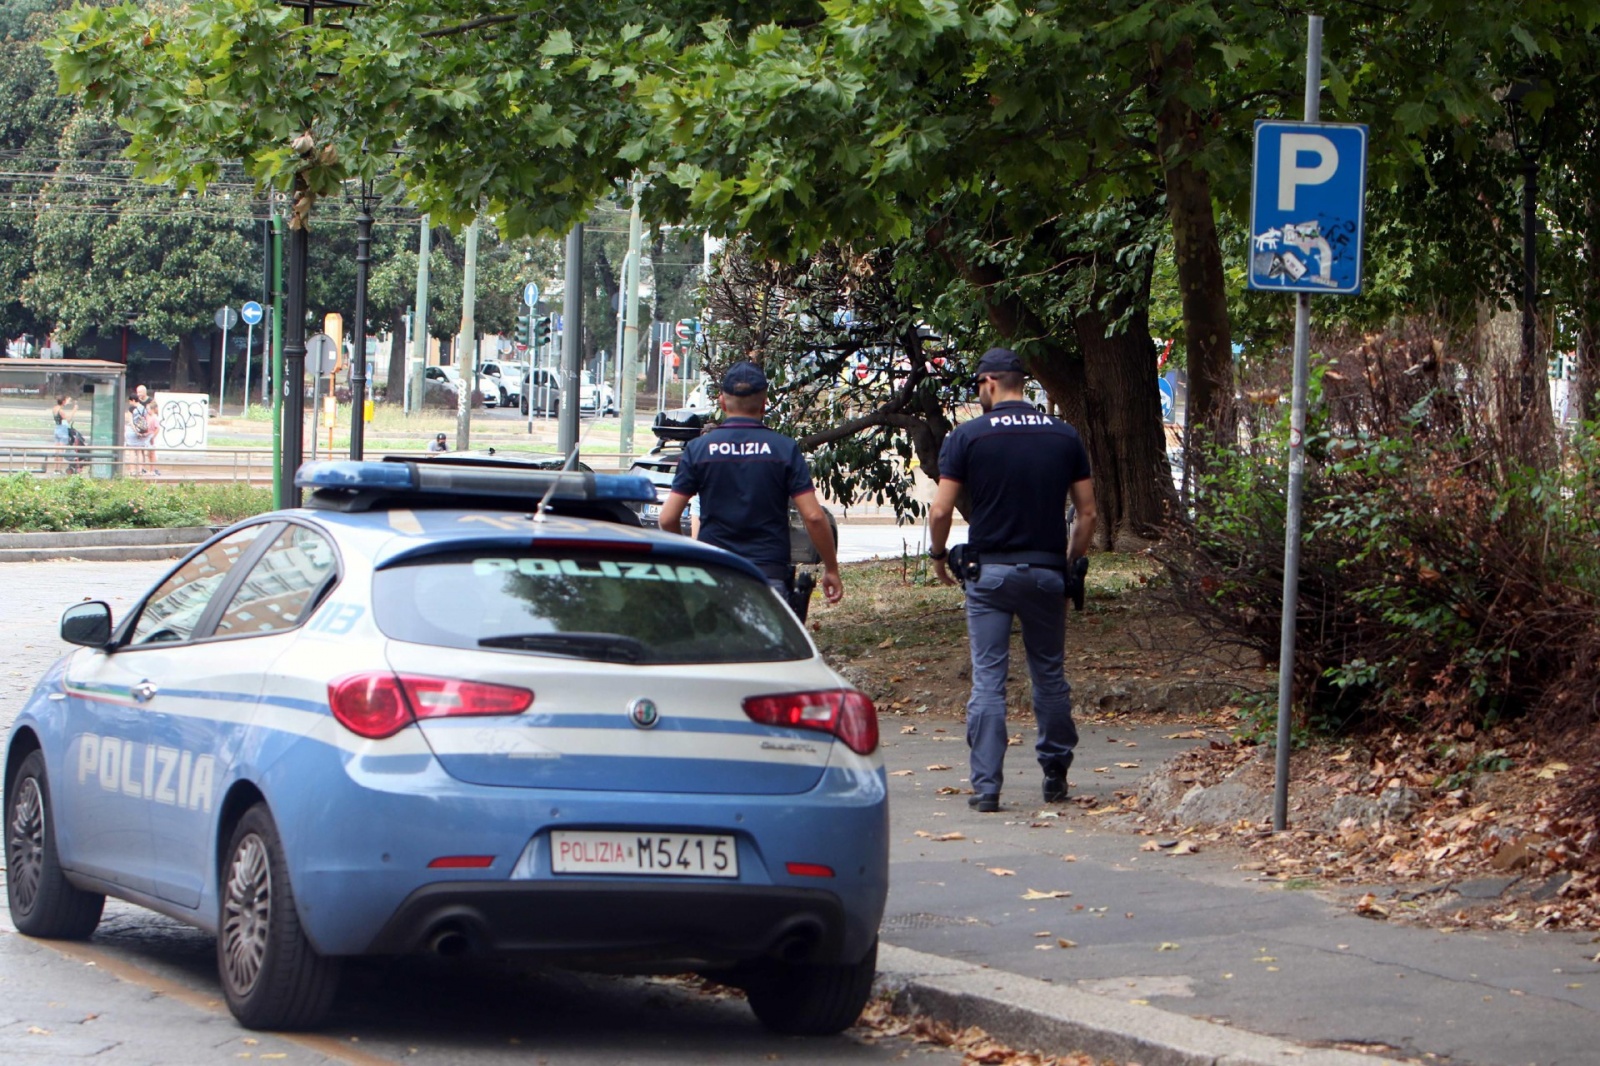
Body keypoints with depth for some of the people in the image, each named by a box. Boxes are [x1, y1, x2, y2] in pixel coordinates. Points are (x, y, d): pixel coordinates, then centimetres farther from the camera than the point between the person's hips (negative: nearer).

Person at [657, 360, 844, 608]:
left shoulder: (698, 449, 1)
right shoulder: (785, 449, 0)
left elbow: (668, 518, -1)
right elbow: (814, 516, -5)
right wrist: (831, 569, 6)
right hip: (769, 575, -1)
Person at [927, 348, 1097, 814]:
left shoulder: (968, 437, -5)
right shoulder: (1064, 436, 5)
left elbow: (940, 511, -8)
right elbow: (1087, 513, 5)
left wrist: (938, 555, 10)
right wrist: (1070, 563, 18)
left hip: (989, 570, -3)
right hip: (1046, 571, 3)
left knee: (988, 681, -1)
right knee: (1049, 675, 15)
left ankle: (986, 786, -5)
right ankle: (1055, 774, 24)